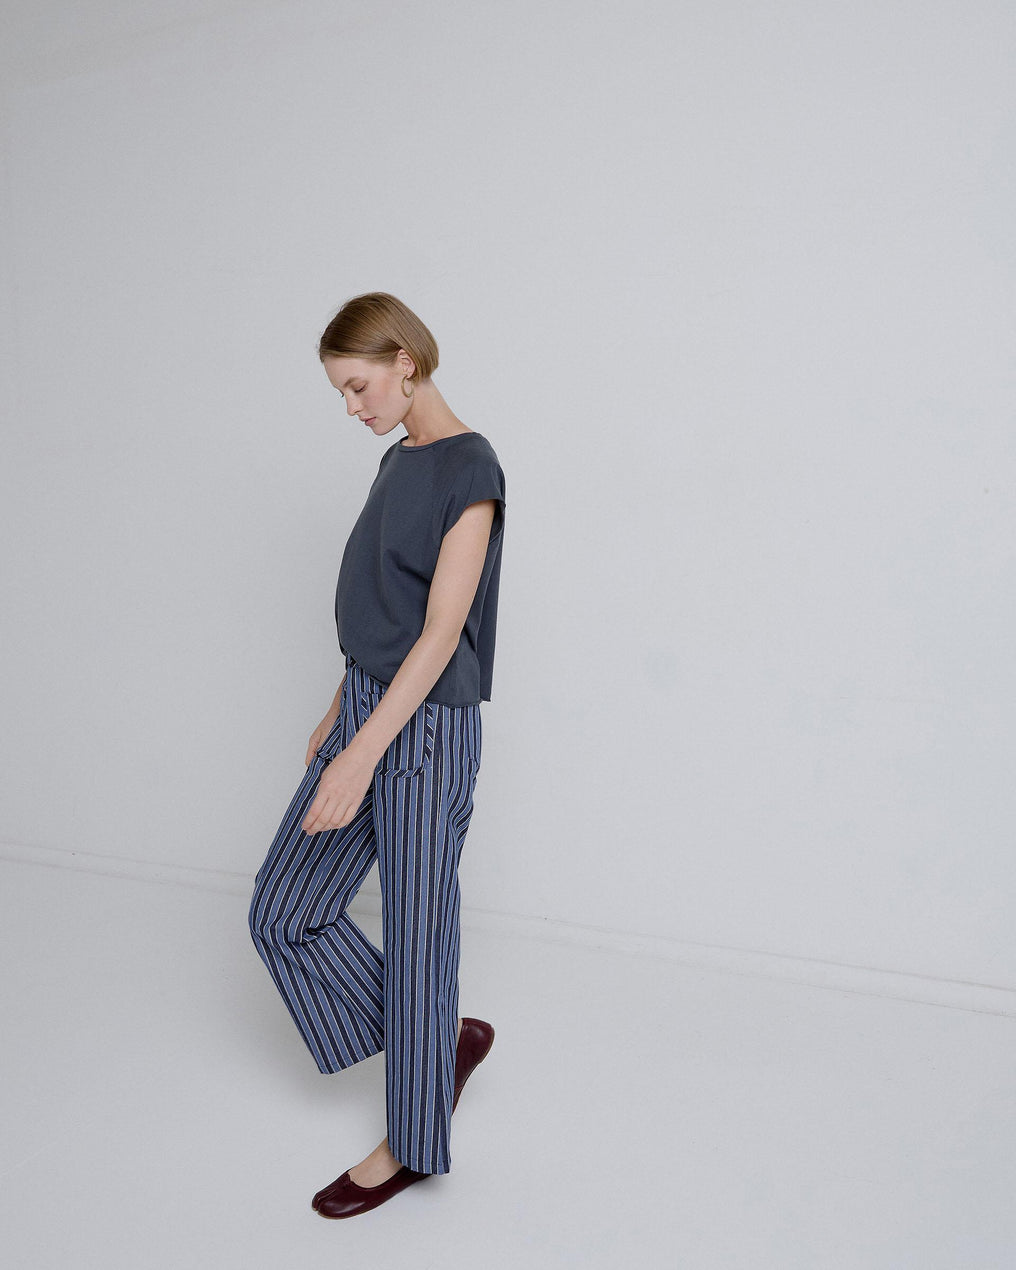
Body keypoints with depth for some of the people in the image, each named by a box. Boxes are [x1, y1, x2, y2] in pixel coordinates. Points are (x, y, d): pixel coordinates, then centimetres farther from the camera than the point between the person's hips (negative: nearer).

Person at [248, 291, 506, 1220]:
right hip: (369, 706, 9)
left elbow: (442, 631, -20)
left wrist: (362, 754, -23)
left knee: (415, 932, 6)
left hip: (427, 727, -9)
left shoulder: (468, 468, -14)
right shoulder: (399, 461, 12)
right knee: (285, 911, 12)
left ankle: (415, 1143, 29)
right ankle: (445, 1035, 29)